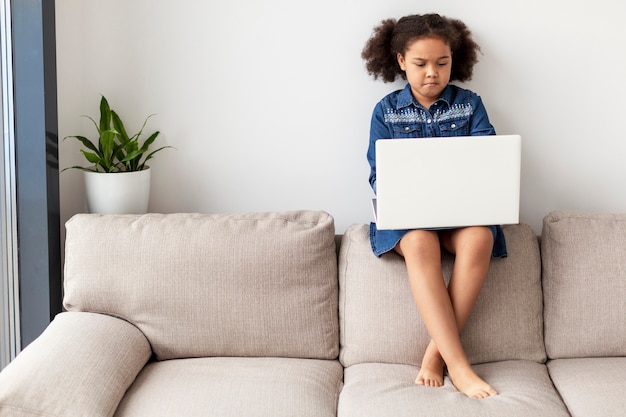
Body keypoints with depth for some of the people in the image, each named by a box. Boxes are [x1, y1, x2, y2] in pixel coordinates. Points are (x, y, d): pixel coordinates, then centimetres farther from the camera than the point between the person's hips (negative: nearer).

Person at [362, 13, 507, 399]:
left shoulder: (469, 104, 8)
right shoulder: (387, 110, 7)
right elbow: (378, 172, 3)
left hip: (463, 206, 1)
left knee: (479, 237, -34)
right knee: (419, 243, -35)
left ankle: (437, 351, -25)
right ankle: (458, 364, -37)